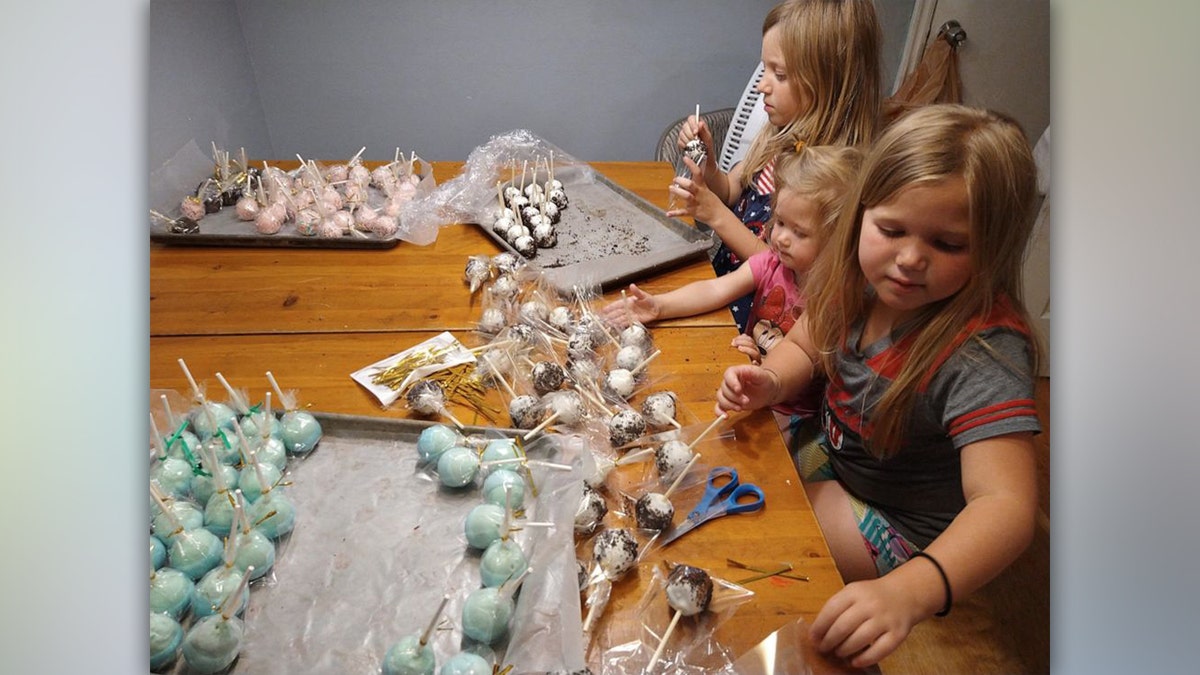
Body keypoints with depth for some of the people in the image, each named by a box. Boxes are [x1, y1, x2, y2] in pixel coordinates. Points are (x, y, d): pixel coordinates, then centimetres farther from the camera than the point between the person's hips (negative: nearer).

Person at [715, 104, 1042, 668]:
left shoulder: (984, 353, -35)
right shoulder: (861, 281, -16)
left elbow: (1005, 506, -43)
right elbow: (805, 346, 3)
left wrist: (908, 591, -61)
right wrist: (770, 382, -21)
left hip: (902, 530, -6)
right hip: (835, 459, 6)